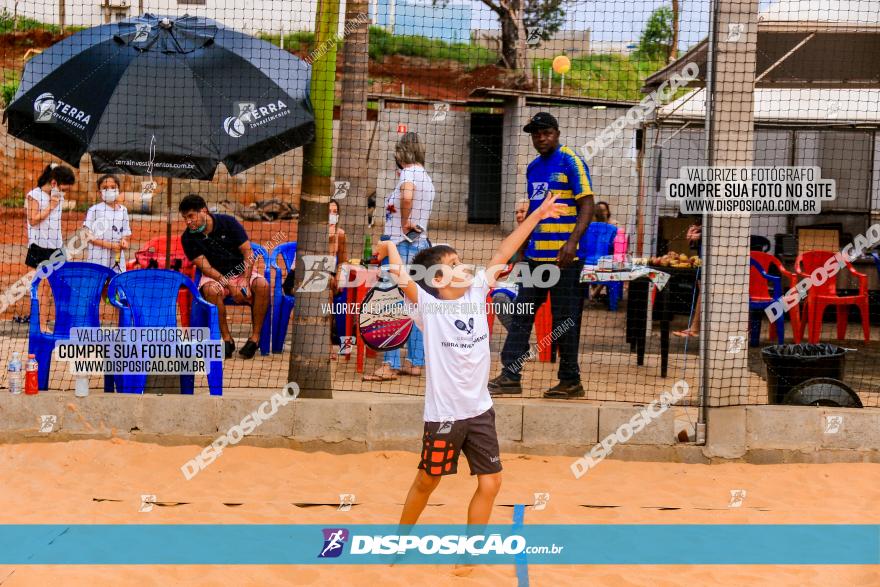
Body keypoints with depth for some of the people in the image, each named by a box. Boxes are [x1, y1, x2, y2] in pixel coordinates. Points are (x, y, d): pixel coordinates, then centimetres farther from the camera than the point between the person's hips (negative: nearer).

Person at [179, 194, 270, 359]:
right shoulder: (188, 238, -6)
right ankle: (226, 338, -25)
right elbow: (205, 267, -12)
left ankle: (255, 336, -21)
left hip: (241, 272, 1)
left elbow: (248, 253, -7)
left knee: (262, 285, -30)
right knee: (212, 290, -37)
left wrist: (245, 281, -21)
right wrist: (229, 285, -26)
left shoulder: (228, 222, -7)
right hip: (214, 277, 0)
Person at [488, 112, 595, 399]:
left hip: (563, 255, -7)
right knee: (522, 314, 6)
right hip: (535, 254, 7)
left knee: (564, 319, -1)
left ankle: (571, 381, 9)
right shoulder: (533, 167, 16)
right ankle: (510, 376, 9)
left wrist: (572, 241, -22)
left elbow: (587, 205, -11)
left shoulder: (570, 162, -6)